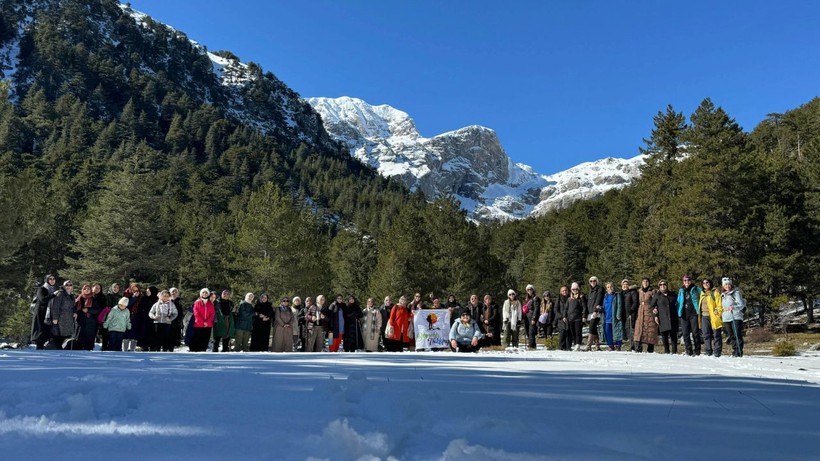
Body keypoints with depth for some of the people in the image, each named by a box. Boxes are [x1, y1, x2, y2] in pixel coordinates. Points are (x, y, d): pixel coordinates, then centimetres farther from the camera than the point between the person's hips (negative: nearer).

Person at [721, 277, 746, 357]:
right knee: (731, 337, 8)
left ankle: (739, 352, -8)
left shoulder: (736, 293, -2)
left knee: (737, 335, -9)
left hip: (736, 317, -6)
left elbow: (741, 305, -10)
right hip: (726, 318, 6)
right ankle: (734, 351, 15)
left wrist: (733, 307, -23)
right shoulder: (723, 295, 17)